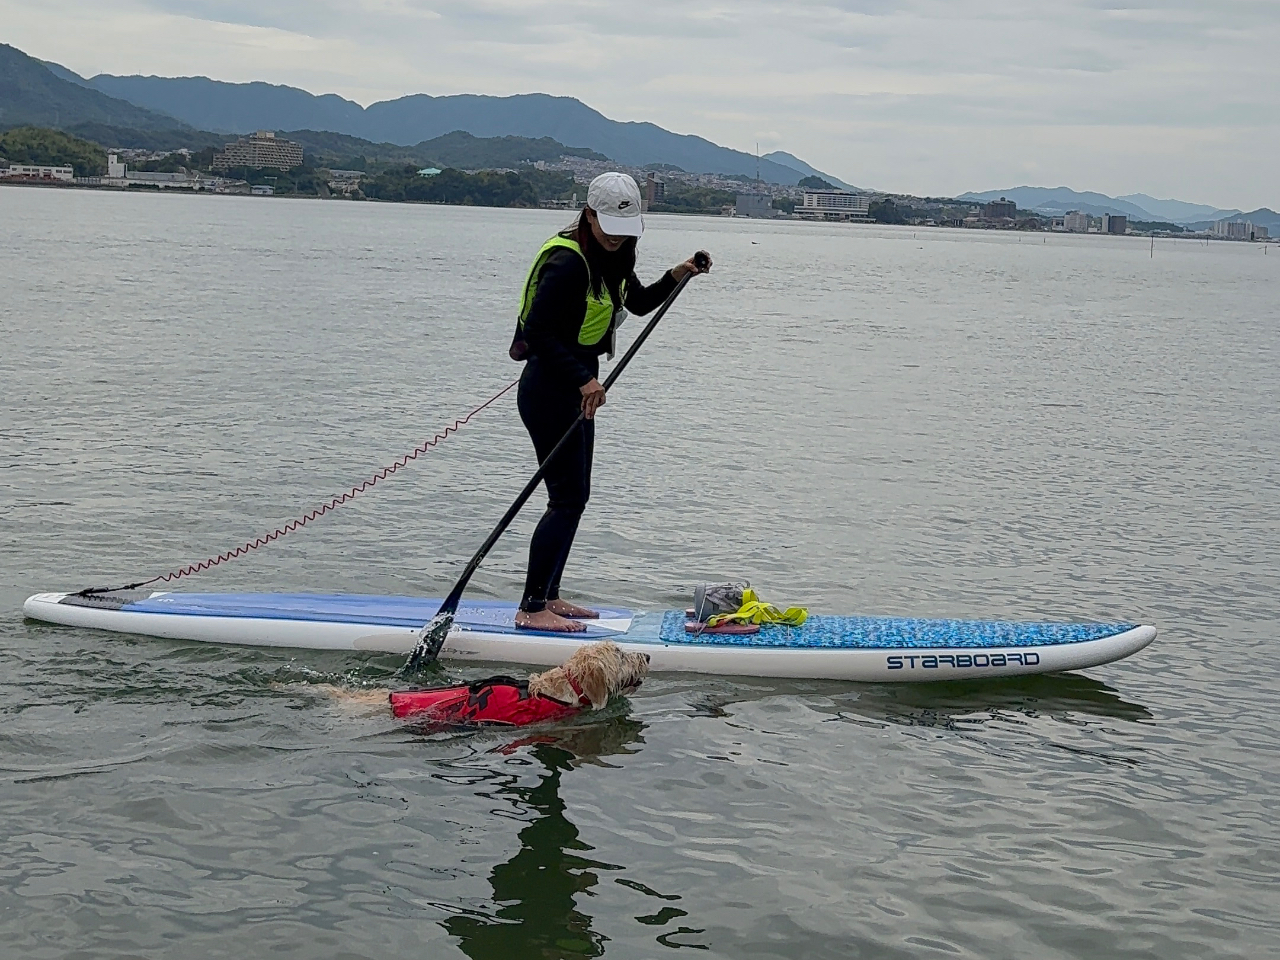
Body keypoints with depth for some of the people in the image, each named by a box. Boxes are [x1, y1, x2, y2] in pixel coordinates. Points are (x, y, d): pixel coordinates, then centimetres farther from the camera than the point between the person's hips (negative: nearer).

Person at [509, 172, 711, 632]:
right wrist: (583, 380, -29)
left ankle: (549, 596, 21)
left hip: (576, 385, 10)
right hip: (550, 389, -10)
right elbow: (537, 330, -26)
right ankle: (531, 608, -6)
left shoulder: (612, 257, 9)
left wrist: (675, 277, 7)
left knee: (574, 495, 13)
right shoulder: (568, 261, -21)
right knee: (567, 498, -10)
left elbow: (639, 303, 24)